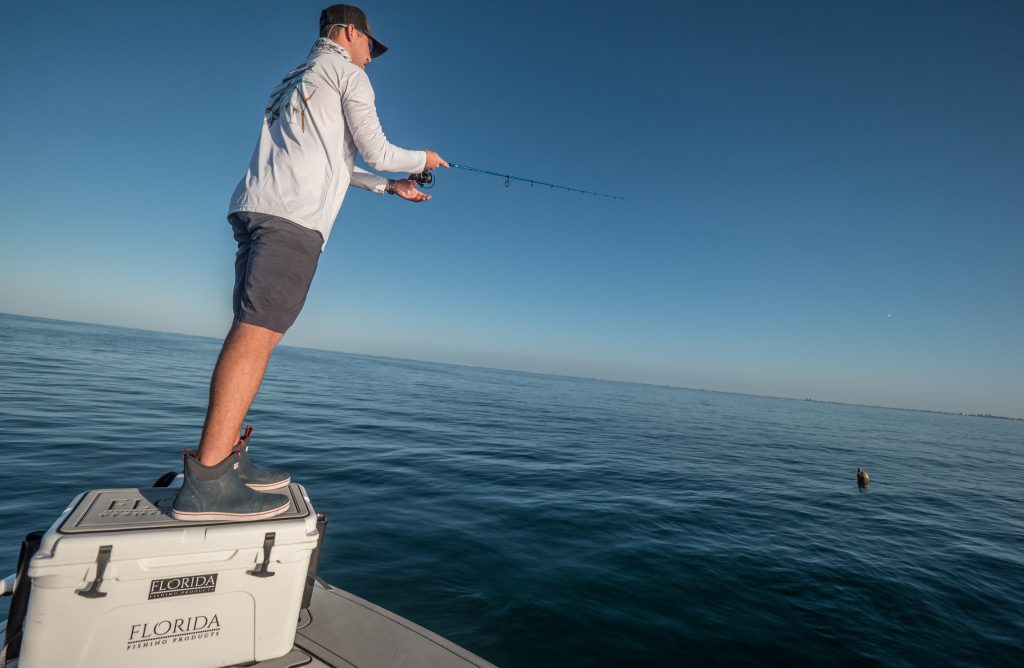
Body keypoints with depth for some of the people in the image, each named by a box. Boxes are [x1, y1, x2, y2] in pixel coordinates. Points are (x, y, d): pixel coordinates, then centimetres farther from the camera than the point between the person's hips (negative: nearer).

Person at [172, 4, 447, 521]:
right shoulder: (346, 71, 10)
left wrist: (388, 186, 38)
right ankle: (207, 481, -20)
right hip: (293, 215, -9)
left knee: (251, 335, 4)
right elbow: (376, 152, 3)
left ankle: (226, 459, 5)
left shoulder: (296, 80, 36)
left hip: (256, 208, 9)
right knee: (258, 333, -18)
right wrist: (422, 159, 21)